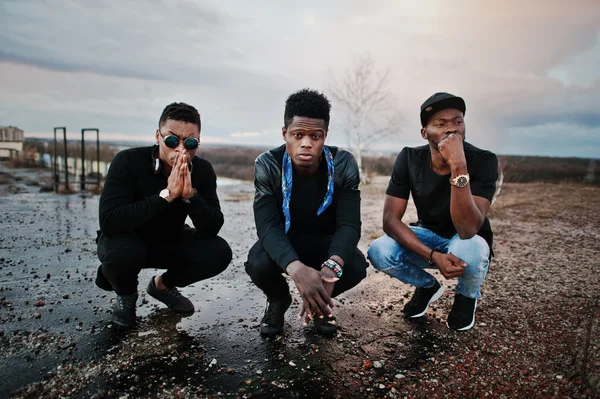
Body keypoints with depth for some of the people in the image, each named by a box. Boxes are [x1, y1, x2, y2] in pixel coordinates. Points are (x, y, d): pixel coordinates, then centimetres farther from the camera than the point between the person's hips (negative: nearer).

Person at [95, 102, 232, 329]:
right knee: (120, 252, -37)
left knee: (219, 252, -19)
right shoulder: (128, 162, -26)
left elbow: (212, 229, -21)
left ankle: (163, 285, 11)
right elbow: (108, 221, -37)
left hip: (171, 242, 3)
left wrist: (190, 195, -38)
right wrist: (166, 195, -42)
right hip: (127, 241, -3)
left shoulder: (202, 170, -16)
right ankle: (126, 294, 2)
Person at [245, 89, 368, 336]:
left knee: (356, 267, -29)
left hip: (326, 241, 1)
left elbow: (349, 224, -26)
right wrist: (296, 269, -52)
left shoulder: (344, 165, -21)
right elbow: (268, 226, -31)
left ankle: (320, 298, 7)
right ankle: (278, 300, 6)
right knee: (258, 264, -32)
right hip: (283, 241, 0)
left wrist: (332, 266, -48)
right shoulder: (267, 165, -23)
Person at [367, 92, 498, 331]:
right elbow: (390, 219, -20)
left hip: (468, 242, -2)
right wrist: (433, 256, -32)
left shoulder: (483, 161, -24)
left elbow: (467, 230, -36)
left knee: (468, 249, -38)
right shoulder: (409, 159, -17)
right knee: (378, 252, -26)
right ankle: (427, 286, 9)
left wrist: (459, 167, -45)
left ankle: (467, 296, 2)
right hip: (427, 237, 2)